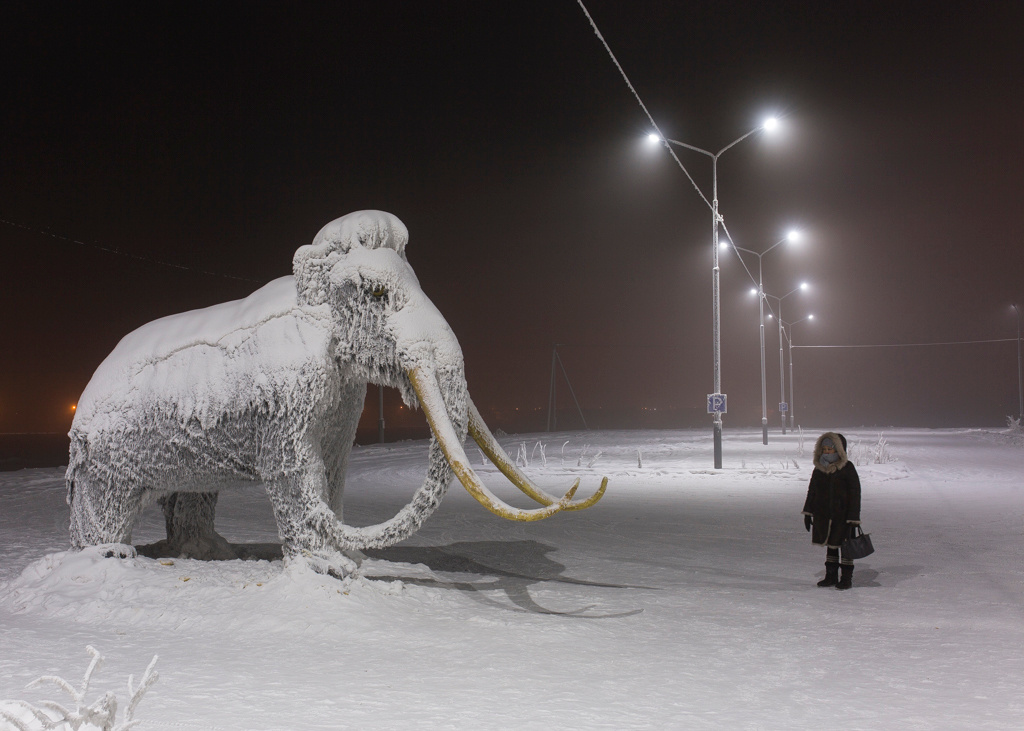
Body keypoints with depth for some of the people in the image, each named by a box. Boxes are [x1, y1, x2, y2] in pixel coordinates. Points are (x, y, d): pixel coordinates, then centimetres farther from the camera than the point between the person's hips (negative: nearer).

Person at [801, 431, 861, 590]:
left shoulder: (847, 468, -9)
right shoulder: (819, 469, 8)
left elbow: (855, 493, -10)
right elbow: (812, 491, 16)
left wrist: (853, 517, -14)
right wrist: (808, 512, 13)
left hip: (842, 515, -5)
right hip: (823, 514, 5)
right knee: (830, 545, 12)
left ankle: (847, 577, 11)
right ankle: (831, 576, 21)